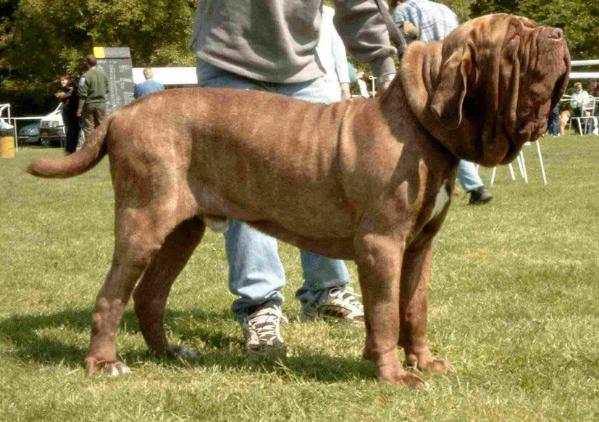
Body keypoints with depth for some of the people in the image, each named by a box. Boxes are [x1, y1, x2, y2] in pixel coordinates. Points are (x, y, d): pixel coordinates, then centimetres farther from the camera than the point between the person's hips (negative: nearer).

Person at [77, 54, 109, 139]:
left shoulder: (86, 76, -15)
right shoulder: (103, 74, 2)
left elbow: (83, 95, -15)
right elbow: (106, 90, 11)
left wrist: (79, 109, -10)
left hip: (89, 104, -4)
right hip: (101, 104, 4)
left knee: (88, 127, 2)